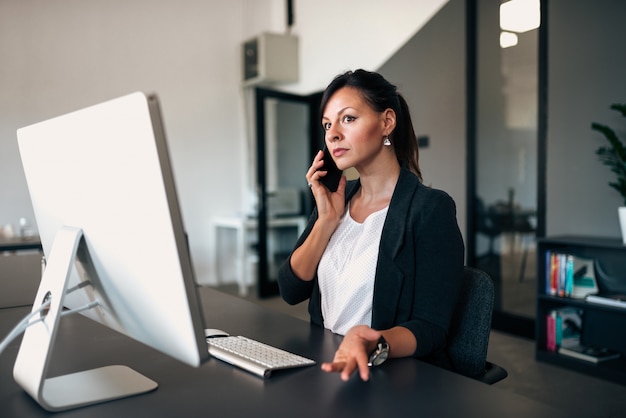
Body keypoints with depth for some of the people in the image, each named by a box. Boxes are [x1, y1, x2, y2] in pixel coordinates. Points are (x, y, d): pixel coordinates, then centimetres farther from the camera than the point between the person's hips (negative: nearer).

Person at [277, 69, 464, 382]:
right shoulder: (335, 197, 8)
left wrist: (372, 345, -32)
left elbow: (431, 327, -14)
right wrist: (327, 220, -6)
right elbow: (290, 291, 4)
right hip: (326, 367, 5)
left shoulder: (430, 208, -10)